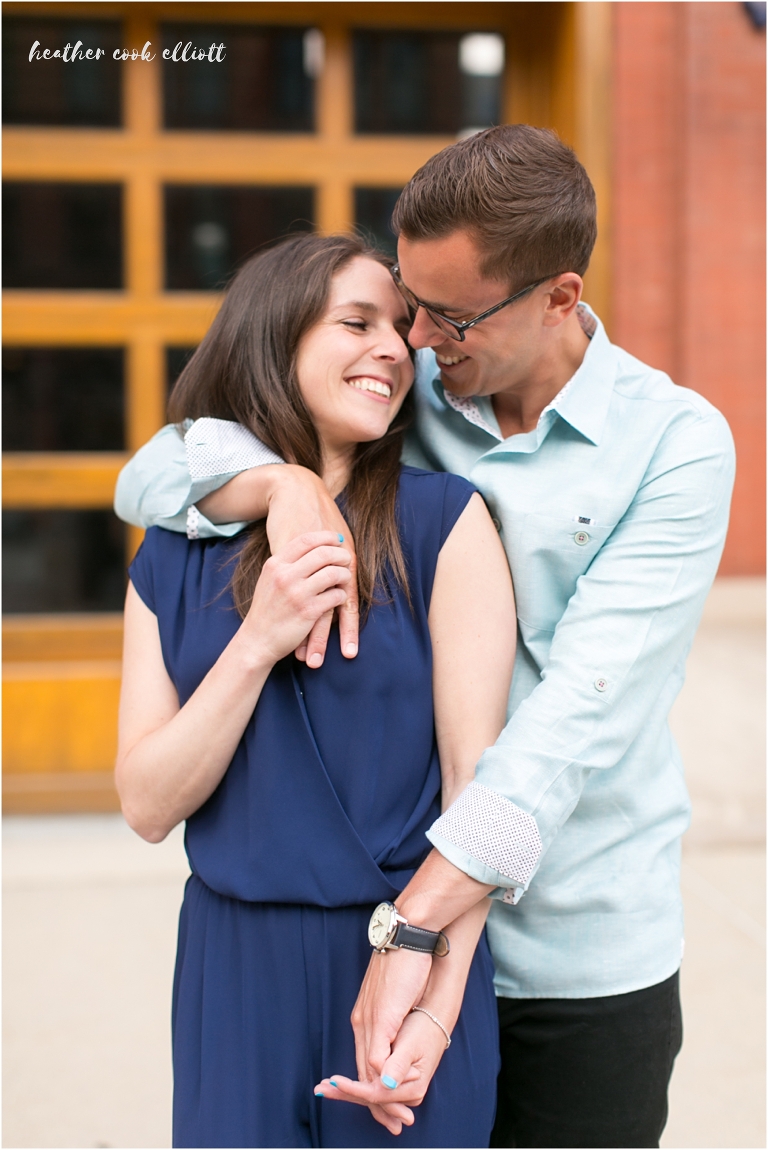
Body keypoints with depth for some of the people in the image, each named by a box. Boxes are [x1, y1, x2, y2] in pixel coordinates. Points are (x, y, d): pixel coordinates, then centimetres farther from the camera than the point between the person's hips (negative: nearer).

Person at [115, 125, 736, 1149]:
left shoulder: (678, 442, -11)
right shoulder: (399, 402, 0)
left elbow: (584, 707, -21)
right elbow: (151, 478, -2)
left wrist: (412, 924, -27)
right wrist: (283, 482, -24)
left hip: (585, 959, -2)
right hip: (400, 909, 3)